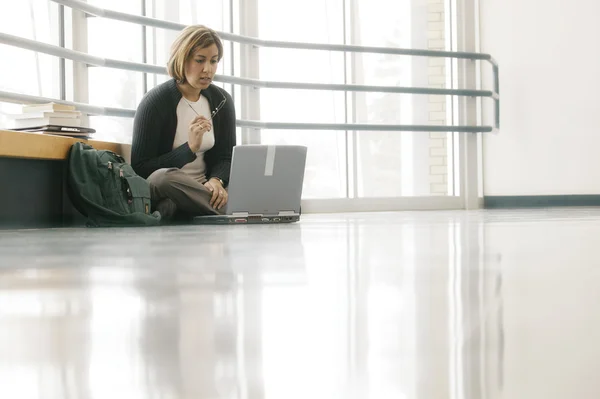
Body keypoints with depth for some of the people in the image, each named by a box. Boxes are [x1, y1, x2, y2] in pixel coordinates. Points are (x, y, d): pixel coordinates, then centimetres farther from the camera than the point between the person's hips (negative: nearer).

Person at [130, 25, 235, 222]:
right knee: (164, 178, -40)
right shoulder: (155, 102, -11)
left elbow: (226, 157, 9)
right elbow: (140, 169, -13)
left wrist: (216, 181, -15)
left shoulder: (221, 101, 4)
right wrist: (190, 148, -24)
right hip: (164, 190, -4)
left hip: (204, 189, 4)